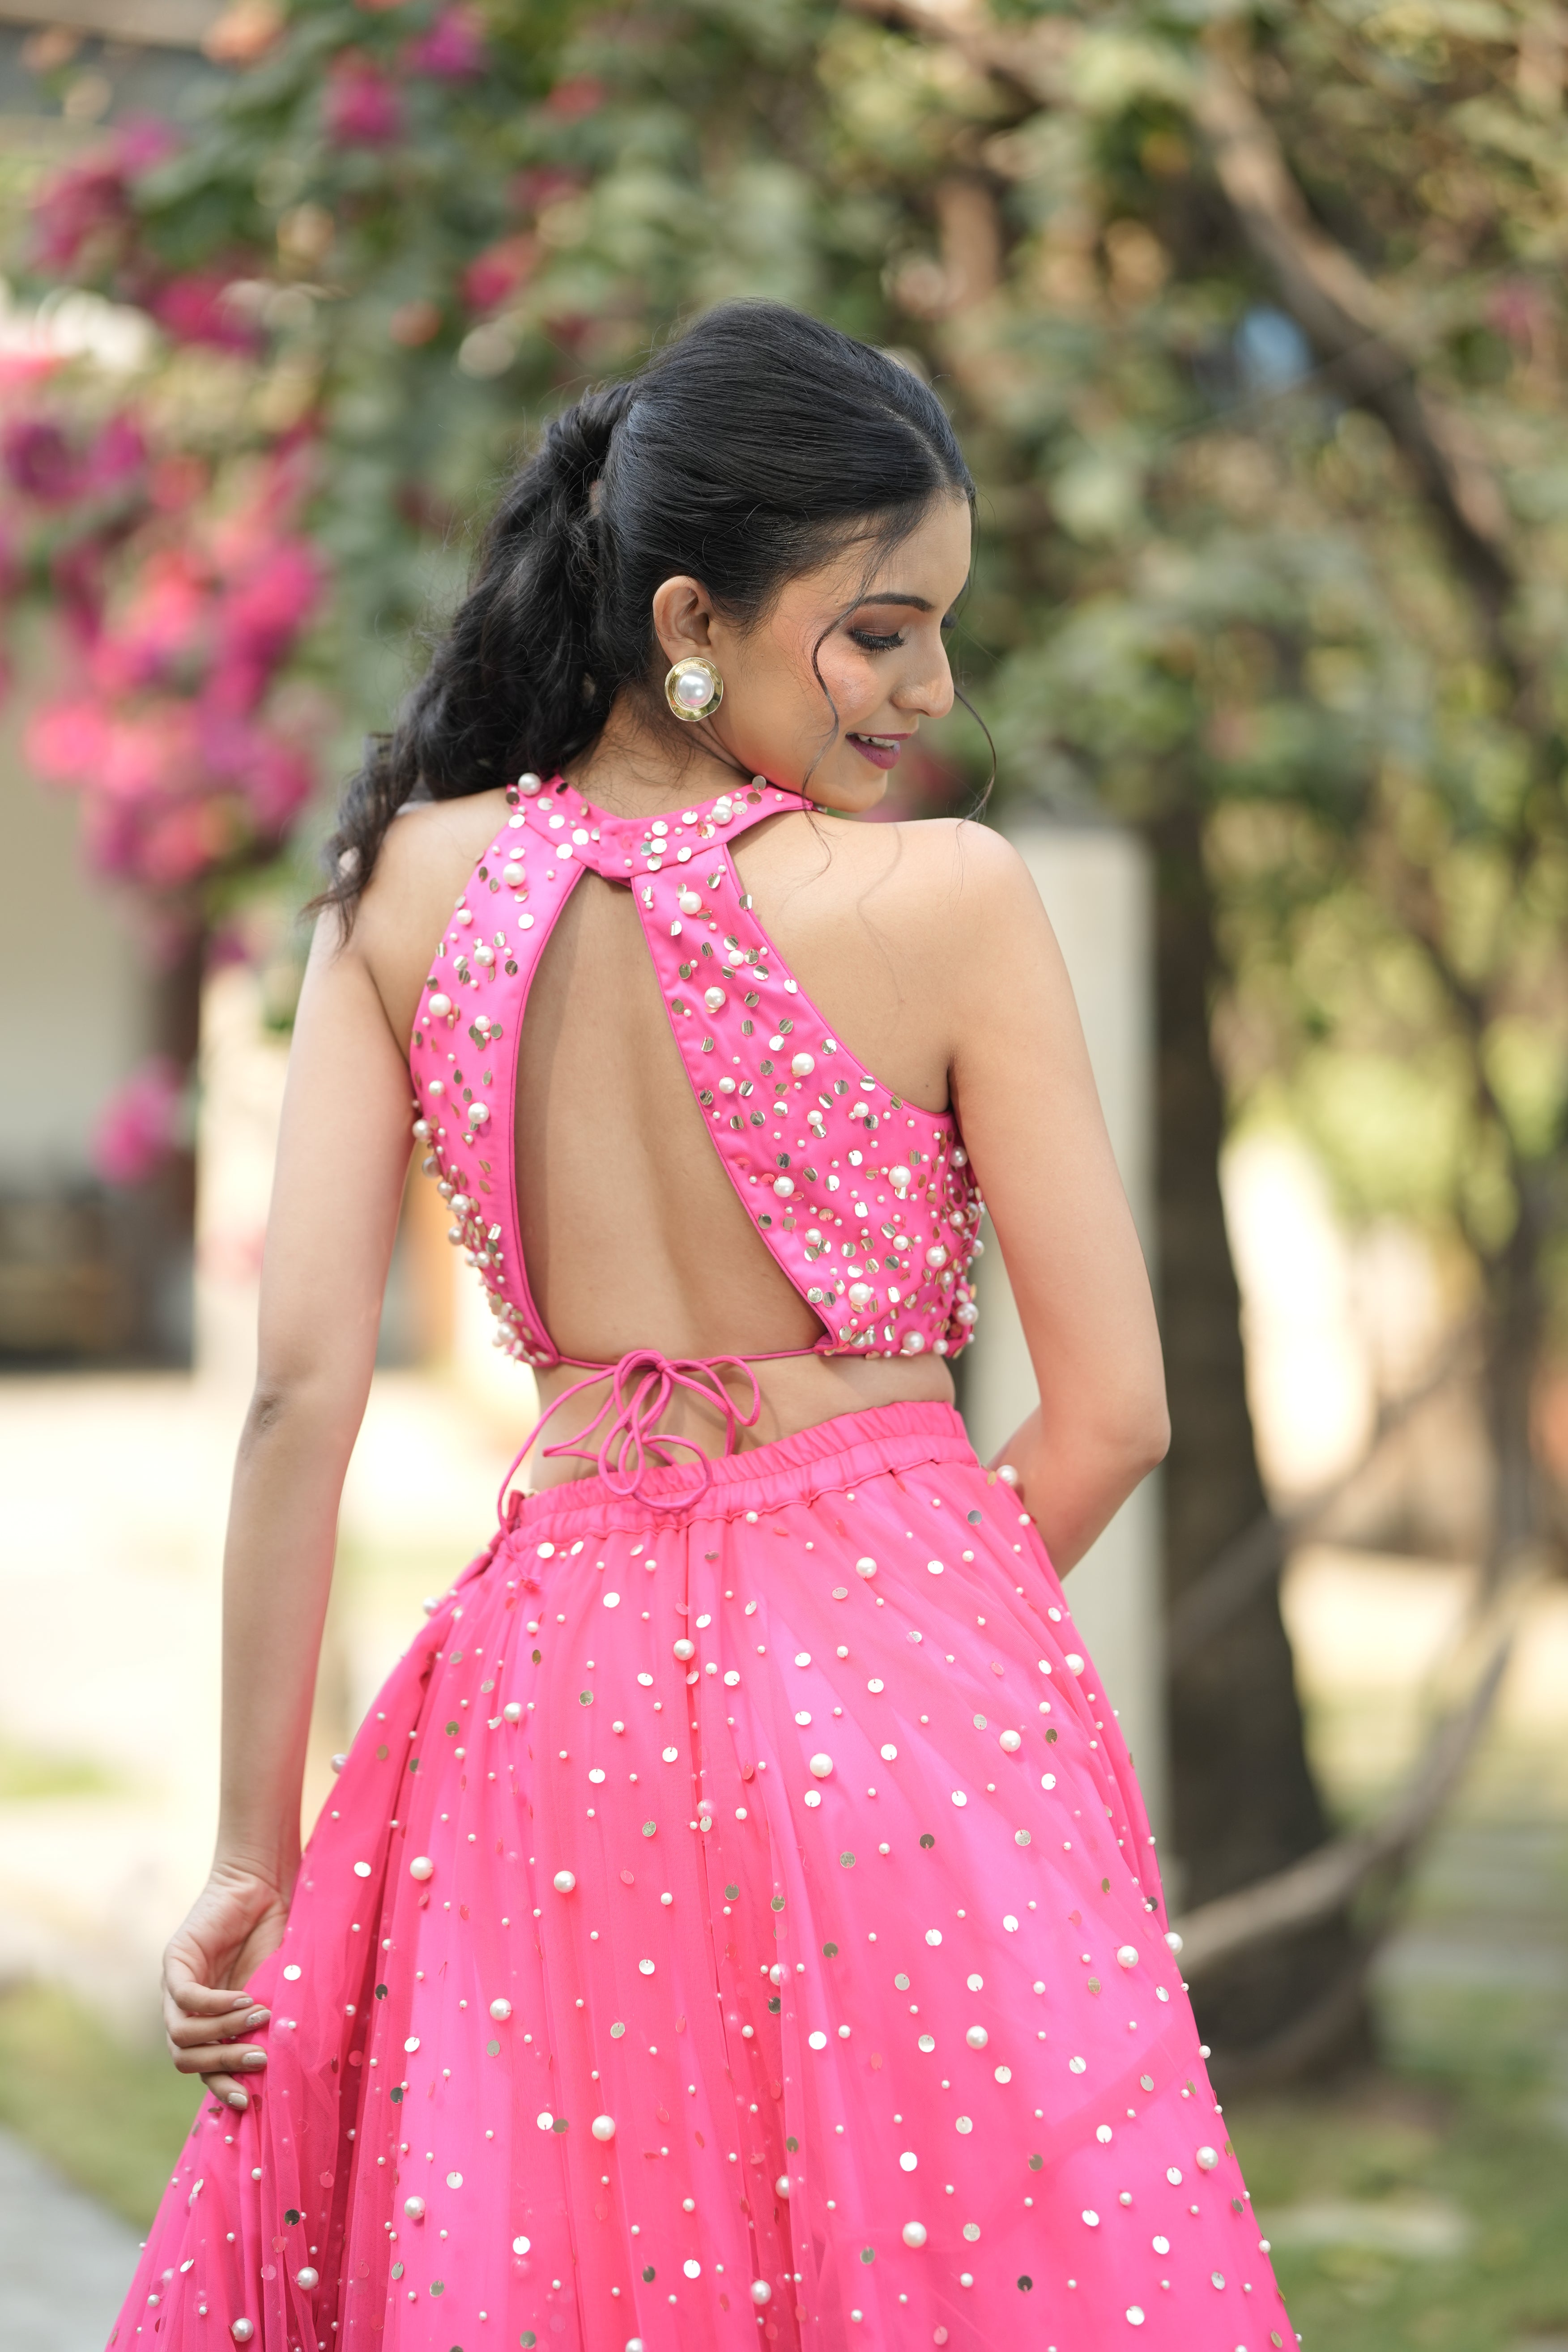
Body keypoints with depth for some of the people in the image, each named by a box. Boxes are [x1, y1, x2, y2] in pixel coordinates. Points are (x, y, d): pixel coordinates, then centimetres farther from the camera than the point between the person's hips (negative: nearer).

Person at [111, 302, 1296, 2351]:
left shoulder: (406, 890, -1)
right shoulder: (946, 898, -9)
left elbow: (302, 1388, -4)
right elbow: (1112, 1413, -6)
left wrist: (253, 1851, 1)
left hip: (552, 1690, 3)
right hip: (903, 1704, -3)